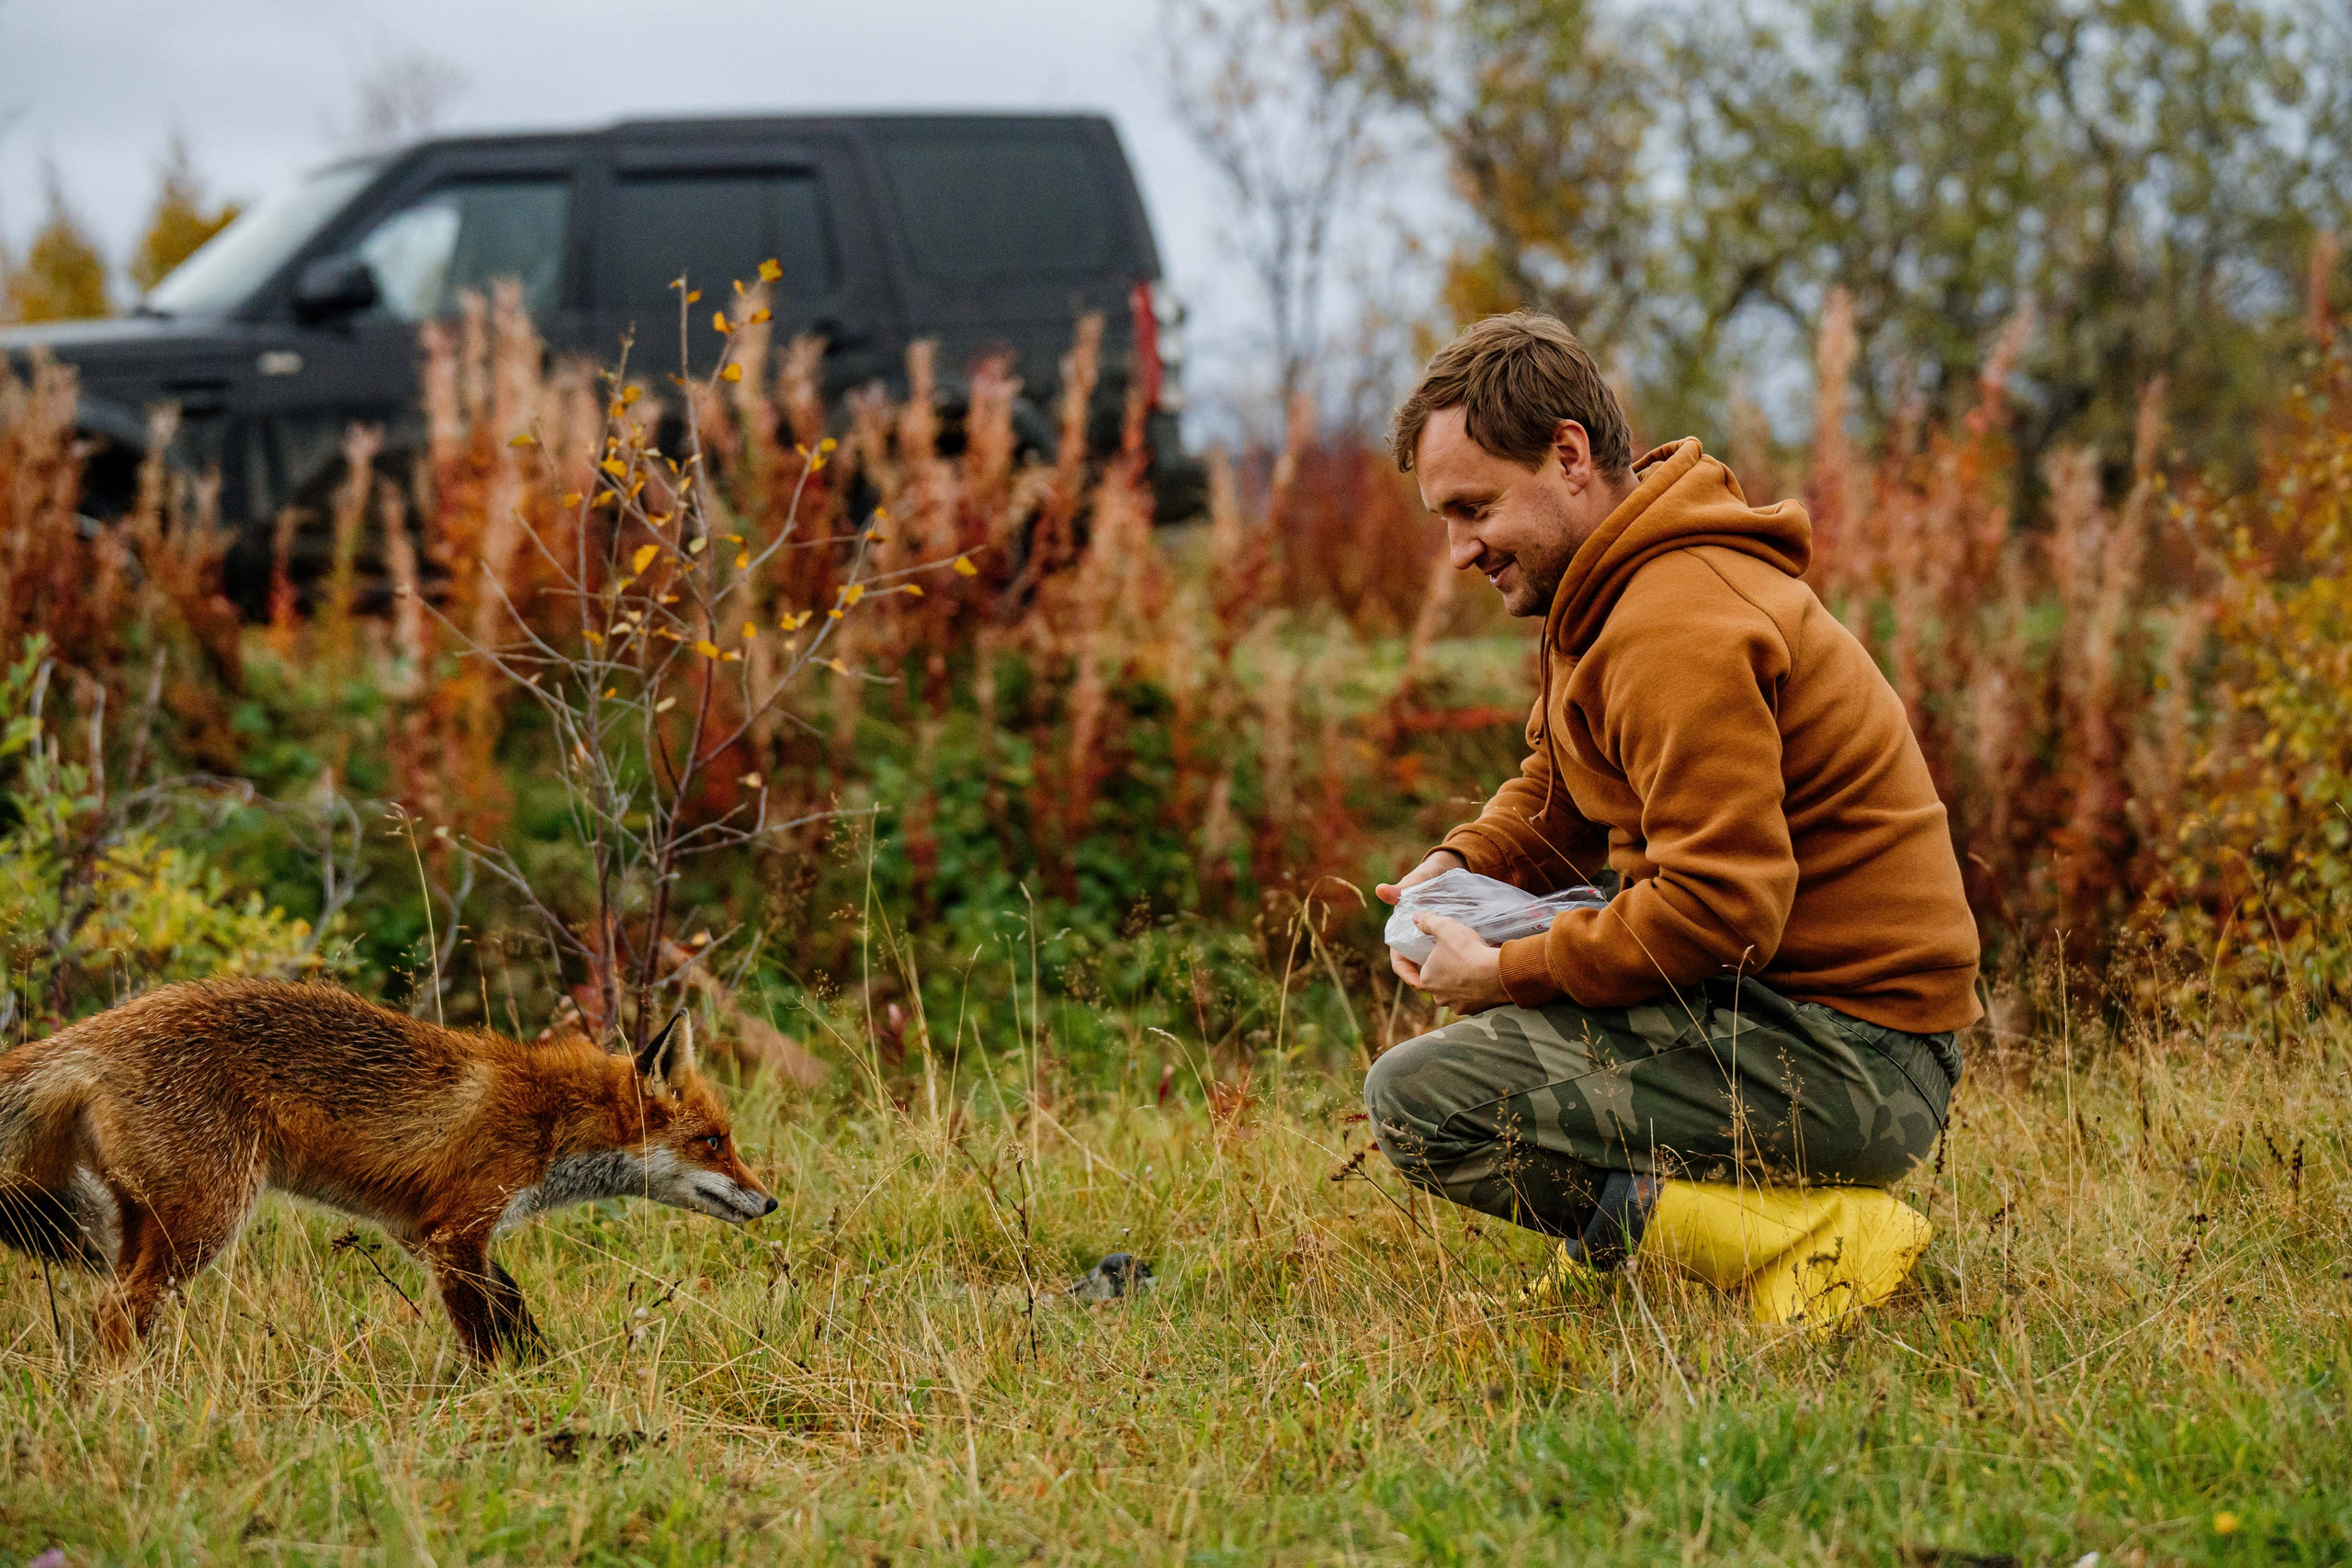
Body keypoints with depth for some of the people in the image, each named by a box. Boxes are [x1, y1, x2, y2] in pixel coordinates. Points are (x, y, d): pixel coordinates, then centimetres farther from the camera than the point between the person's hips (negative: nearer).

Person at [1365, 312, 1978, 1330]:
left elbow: (1719, 910, -26)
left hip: (1849, 1065, -11)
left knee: (1417, 1103, -16)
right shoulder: (1611, 587, 13)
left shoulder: (1678, 632, -21)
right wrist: (1465, 865, 6)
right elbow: (1555, 789, 26)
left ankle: (1808, 1237, -17)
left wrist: (1509, 974, -15)